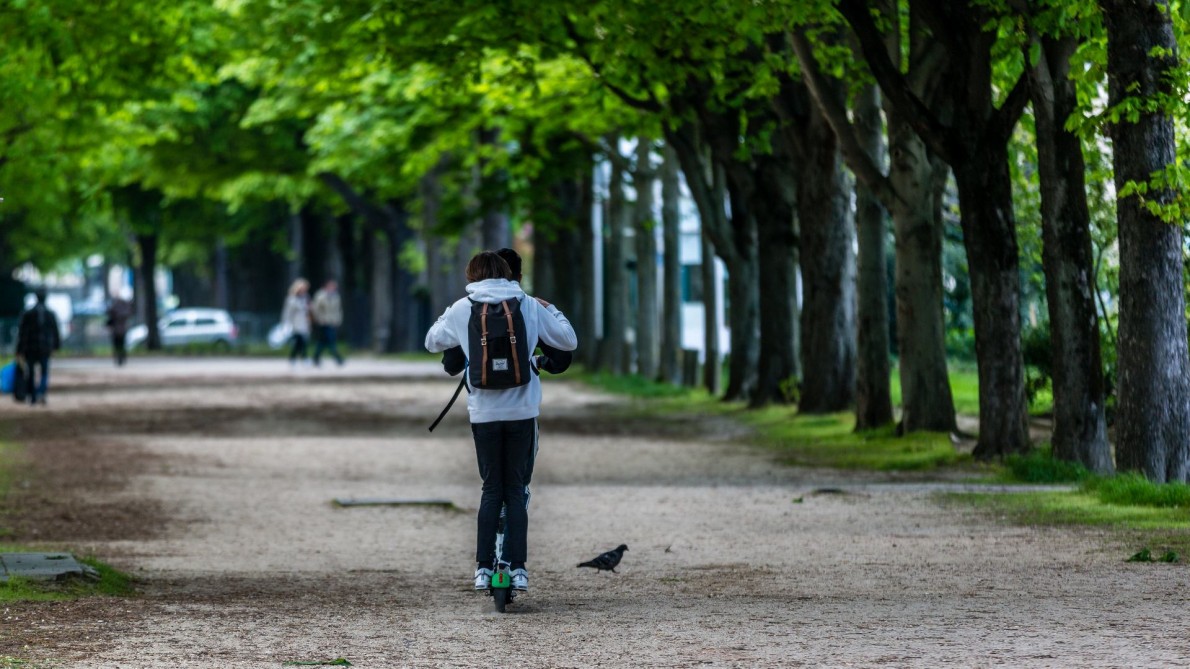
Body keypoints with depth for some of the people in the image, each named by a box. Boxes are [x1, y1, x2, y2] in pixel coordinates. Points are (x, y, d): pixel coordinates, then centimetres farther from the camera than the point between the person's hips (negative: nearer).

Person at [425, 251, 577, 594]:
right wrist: (551, 310, 22)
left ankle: (484, 567, 1)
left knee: (492, 489, 9)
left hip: (483, 413, 0)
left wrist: (446, 314, 30)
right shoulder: (529, 306, 1)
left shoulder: (462, 309, 1)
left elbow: (432, 342, 15)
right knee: (516, 489, 8)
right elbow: (569, 341, 7)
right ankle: (517, 567, 1)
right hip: (523, 411, 0)